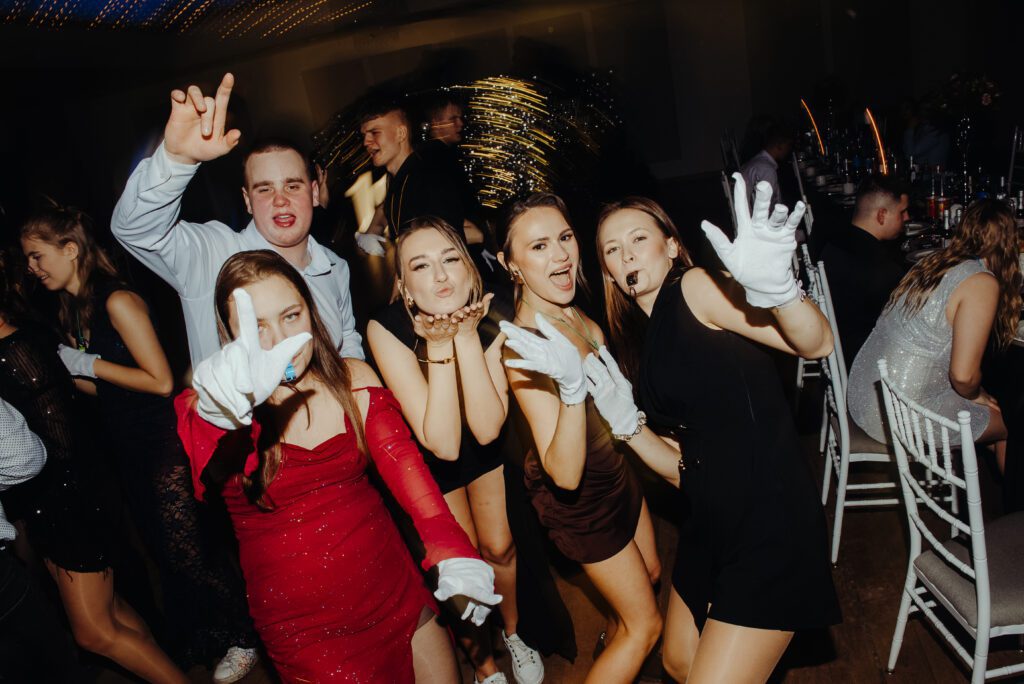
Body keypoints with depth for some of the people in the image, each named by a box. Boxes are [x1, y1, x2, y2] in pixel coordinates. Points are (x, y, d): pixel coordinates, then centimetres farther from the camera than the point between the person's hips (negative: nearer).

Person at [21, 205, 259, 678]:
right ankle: (191, 645, 36)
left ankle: (243, 639, 21)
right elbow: (104, 388, 12)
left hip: (163, 444, -8)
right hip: (127, 447, 8)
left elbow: (161, 382, -20)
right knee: (163, 551, 18)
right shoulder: (71, 311, 9)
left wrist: (89, 363, -15)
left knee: (188, 554, 1)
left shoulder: (117, 301, -17)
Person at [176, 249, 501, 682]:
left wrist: (452, 554, -29)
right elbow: (204, 451, -34)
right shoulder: (213, 406, -12)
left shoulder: (354, 380, -5)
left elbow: (404, 465, -14)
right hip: (302, 626, -2)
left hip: (396, 593, 3)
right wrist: (226, 405, -58)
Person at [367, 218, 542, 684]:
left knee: (499, 546, 10)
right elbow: (443, 444, -36)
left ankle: (512, 629, 43)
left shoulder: (488, 318, -26)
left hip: (488, 448, 2)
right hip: (427, 458, -2)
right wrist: (438, 346, -42)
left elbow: (486, 428, -33)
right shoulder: (387, 329, -34)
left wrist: (466, 335, -39)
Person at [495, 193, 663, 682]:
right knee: (645, 623, 9)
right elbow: (565, 473, -38)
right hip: (578, 499, -7)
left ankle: (610, 645, 57)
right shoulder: (524, 347, -33)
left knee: (650, 574, 30)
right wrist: (573, 386, -50)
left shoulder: (574, 316, -11)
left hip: (615, 468, 7)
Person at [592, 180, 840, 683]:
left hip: (769, 526, -9)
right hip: (709, 527, 9)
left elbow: (816, 344, -25)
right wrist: (624, 422, -1)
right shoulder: (643, 342, 12)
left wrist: (775, 286, -44)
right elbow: (682, 466, 12)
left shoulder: (696, 288, -10)